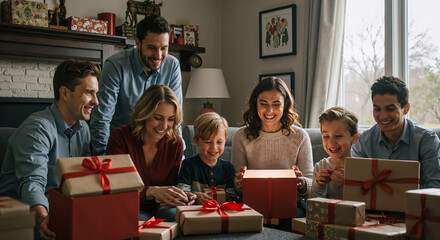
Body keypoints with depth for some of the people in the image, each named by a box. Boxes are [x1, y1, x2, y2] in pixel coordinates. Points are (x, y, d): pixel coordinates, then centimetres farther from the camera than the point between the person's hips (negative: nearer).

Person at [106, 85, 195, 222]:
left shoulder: (175, 143, 0)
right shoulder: (120, 137, -11)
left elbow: (172, 184, 6)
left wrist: (182, 197, -20)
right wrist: (152, 191, -36)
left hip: (159, 209, 3)